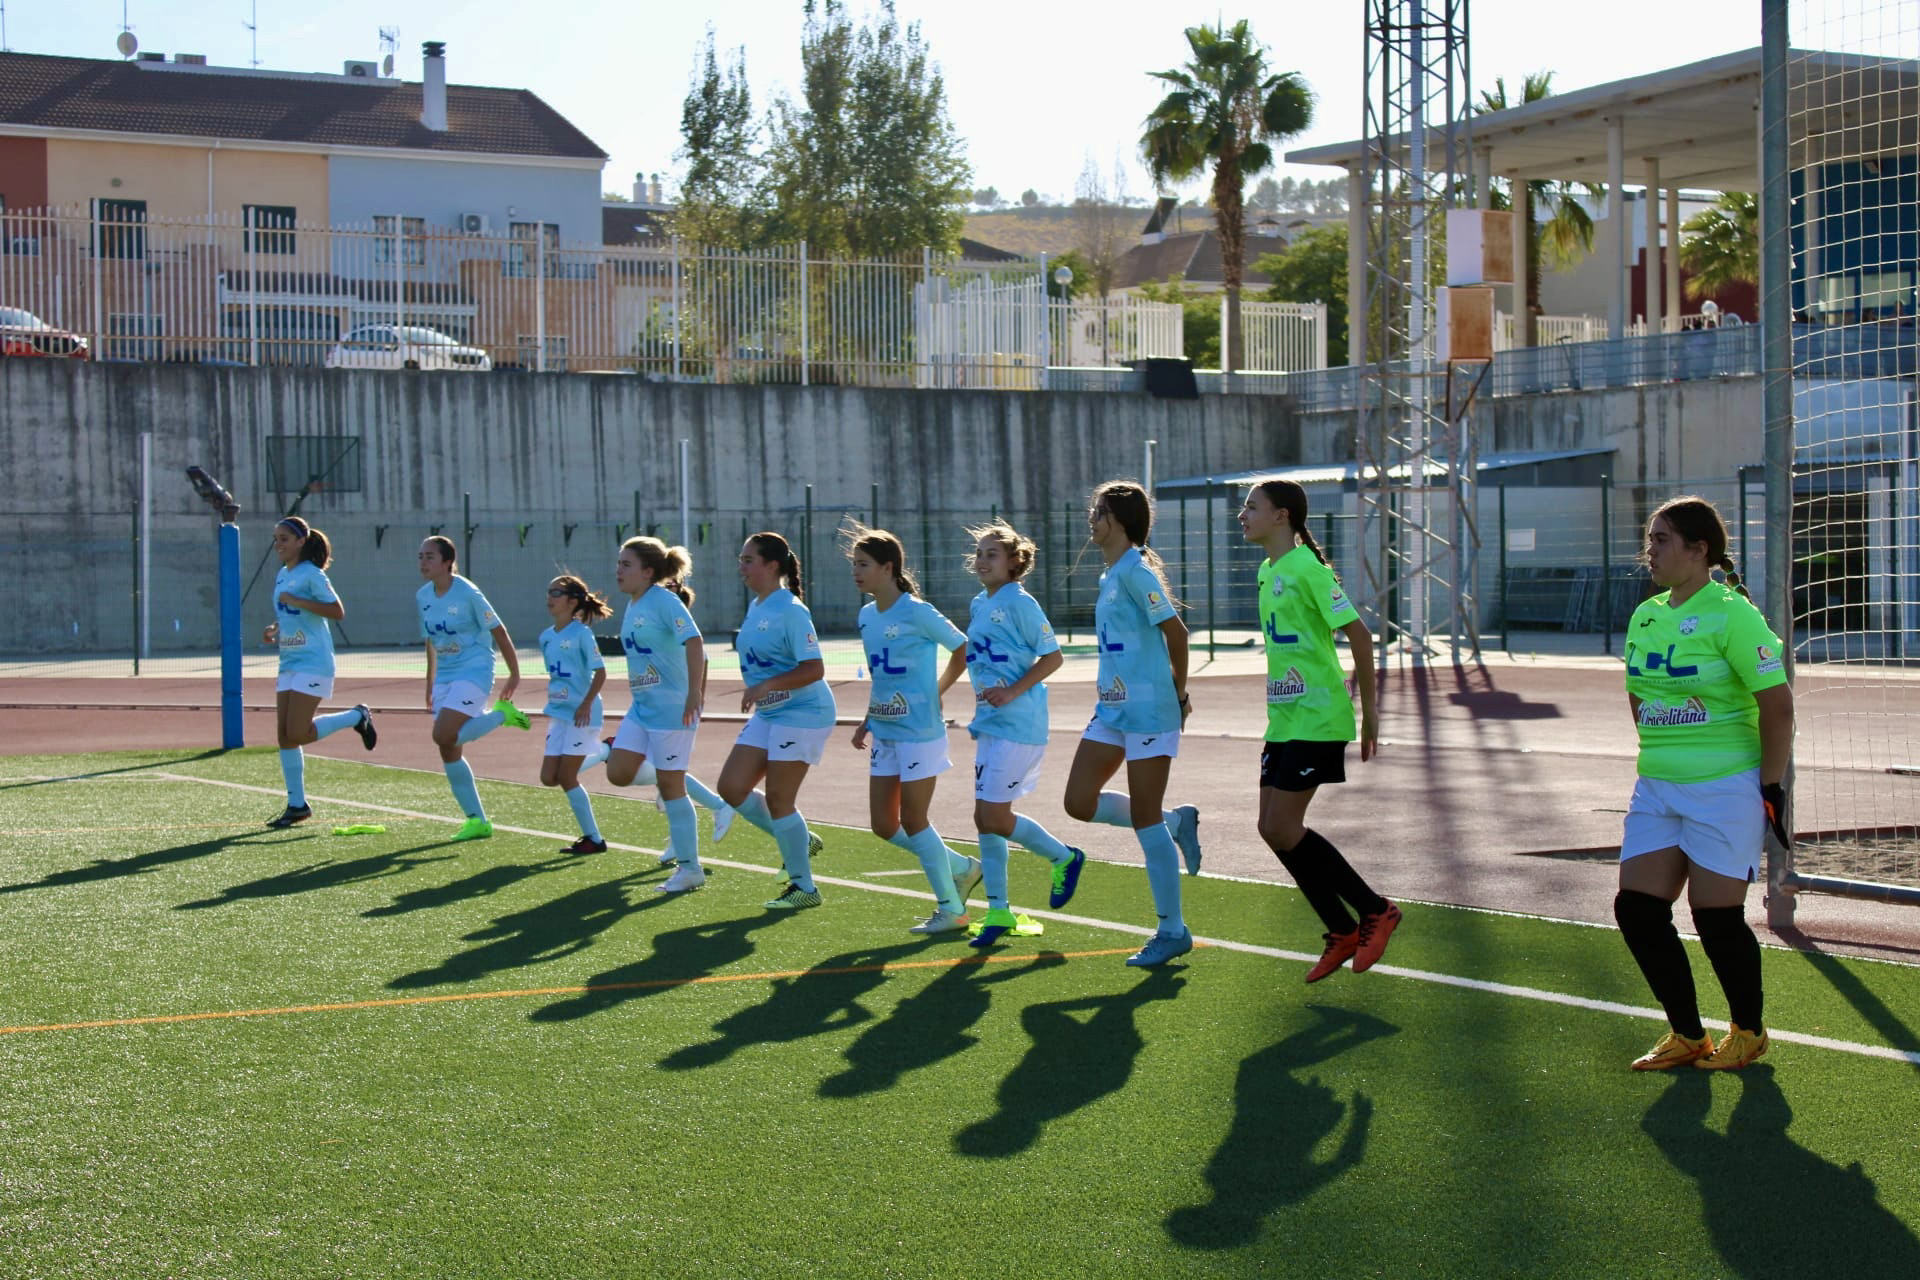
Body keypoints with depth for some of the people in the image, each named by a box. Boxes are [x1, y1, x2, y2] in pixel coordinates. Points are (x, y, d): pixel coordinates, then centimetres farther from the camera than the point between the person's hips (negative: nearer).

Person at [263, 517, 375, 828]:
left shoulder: (311, 574, -10)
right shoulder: (281, 575, 15)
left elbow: (337, 611, -17)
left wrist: (296, 601, -20)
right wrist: (274, 629, 7)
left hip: (313, 663, -8)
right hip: (289, 663, 8)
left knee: (298, 733, -14)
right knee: (285, 735, 4)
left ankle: (357, 717, 8)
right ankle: (297, 804, 10)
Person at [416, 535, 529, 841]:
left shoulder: (467, 593, -14)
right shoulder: (423, 596, 6)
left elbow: (498, 631, -8)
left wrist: (514, 675, -6)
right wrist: (430, 683, 21)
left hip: (474, 670, -7)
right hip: (445, 676, 7)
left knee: (444, 736, -24)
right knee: (448, 751, 3)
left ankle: (501, 713, 0)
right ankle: (477, 821, 11)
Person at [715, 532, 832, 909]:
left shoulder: (790, 610, -17)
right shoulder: (755, 607, 9)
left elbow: (814, 669, -24)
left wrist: (767, 686, -31)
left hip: (802, 712, -9)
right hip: (767, 714, 9)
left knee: (778, 799, -5)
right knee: (731, 787, 4)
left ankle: (804, 888, 8)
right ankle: (800, 841, 21)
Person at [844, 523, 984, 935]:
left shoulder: (916, 612, -14)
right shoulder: (866, 616, 9)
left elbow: (962, 649, -7)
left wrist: (935, 692, -4)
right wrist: (868, 719, 12)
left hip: (919, 731, -8)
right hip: (885, 732, 8)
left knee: (913, 821, -3)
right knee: (884, 825, 7)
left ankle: (950, 909, 10)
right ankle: (961, 868, 25)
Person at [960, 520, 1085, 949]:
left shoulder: (1020, 603, -10)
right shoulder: (978, 605, 14)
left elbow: (1052, 657, -12)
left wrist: (1011, 692, -20)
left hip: (1018, 724, -8)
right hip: (990, 724, 9)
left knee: (993, 818, -8)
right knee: (985, 818, 8)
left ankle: (1064, 858, 15)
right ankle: (998, 912, 15)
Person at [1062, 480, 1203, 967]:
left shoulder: (1135, 571, -15)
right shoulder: (1112, 575, 14)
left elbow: (1175, 630, -18)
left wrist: (1179, 691, -7)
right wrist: (1174, 690, 13)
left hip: (1147, 711, -9)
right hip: (1111, 709, 10)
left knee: (1145, 819, -4)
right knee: (1080, 803, 6)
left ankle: (1173, 931, 6)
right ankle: (1177, 823, 20)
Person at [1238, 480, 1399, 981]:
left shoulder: (1306, 568, -14)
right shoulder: (1268, 571, 14)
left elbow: (1358, 634, -15)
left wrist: (1368, 709, -11)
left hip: (1316, 720, -9)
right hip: (1284, 719, 9)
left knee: (1283, 829, -11)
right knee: (1273, 829, 6)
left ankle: (1375, 911, 4)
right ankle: (1343, 933, 15)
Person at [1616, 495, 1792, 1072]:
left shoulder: (1730, 614, -13)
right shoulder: (1644, 617, 9)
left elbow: (1777, 705, -13)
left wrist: (1770, 787, -11)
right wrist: (1660, 753, 16)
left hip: (1726, 789, -7)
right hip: (1657, 788, 7)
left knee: (1717, 916, -2)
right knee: (1637, 908, 2)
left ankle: (1749, 1031, 21)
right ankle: (1686, 1035, 17)